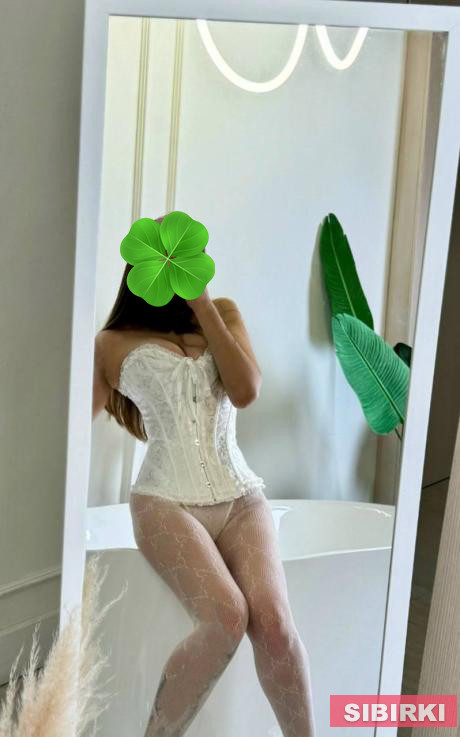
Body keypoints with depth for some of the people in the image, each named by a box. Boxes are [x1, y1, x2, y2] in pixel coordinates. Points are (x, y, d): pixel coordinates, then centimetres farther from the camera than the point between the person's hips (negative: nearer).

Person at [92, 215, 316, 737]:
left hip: (241, 498, 3)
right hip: (166, 502, -2)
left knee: (274, 620, -23)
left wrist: (203, 307, -1)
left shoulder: (224, 313, 15)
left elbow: (246, 392, -1)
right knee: (227, 617, -27)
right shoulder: (114, 344, 8)